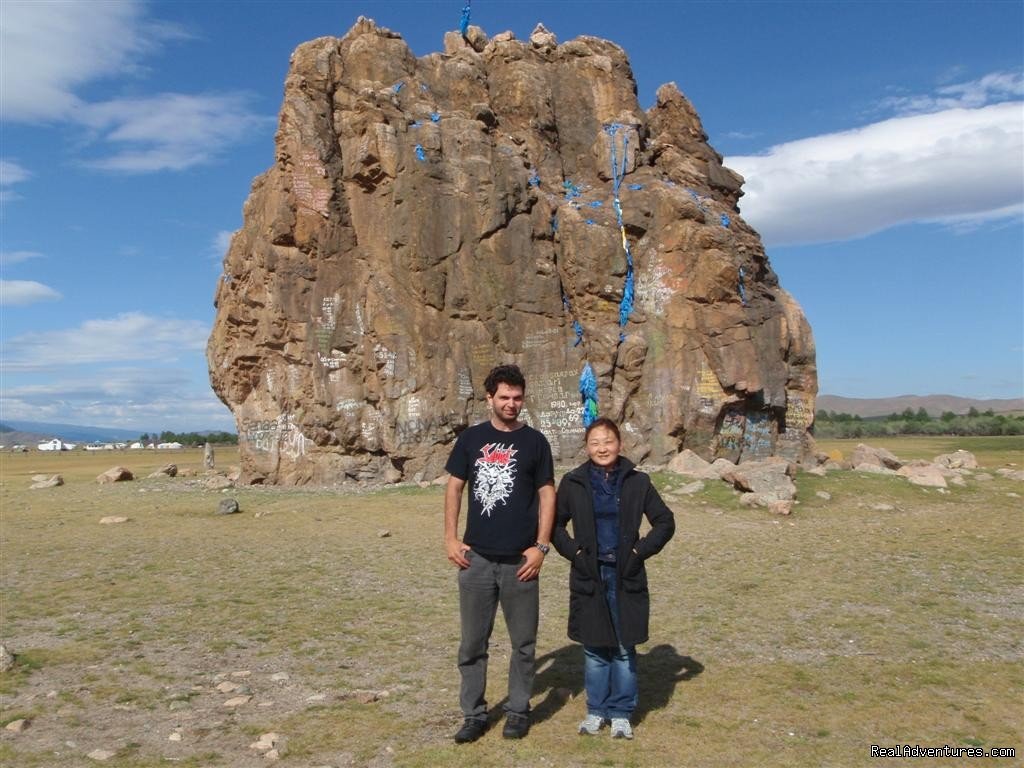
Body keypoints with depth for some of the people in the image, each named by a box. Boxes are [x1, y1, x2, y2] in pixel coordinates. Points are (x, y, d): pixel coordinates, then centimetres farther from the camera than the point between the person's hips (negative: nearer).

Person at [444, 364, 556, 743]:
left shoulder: (534, 441, 1)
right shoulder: (471, 438, 5)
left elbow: (547, 494, 1)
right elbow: (454, 487, 8)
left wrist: (541, 546, -6)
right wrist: (450, 538, 0)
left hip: (520, 560, -1)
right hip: (476, 558, 1)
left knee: (523, 642, 10)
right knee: (472, 643, 9)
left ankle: (518, 710, 26)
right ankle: (474, 714, 23)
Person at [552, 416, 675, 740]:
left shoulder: (637, 482, -1)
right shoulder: (573, 482, -1)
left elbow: (665, 522, 5)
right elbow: (556, 523, 8)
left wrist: (640, 551, -5)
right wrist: (573, 551, -4)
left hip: (626, 577, 0)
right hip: (589, 576, 0)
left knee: (625, 649, 7)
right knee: (594, 648, 10)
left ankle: (621, 713, 22)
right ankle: (596, 710, 25)